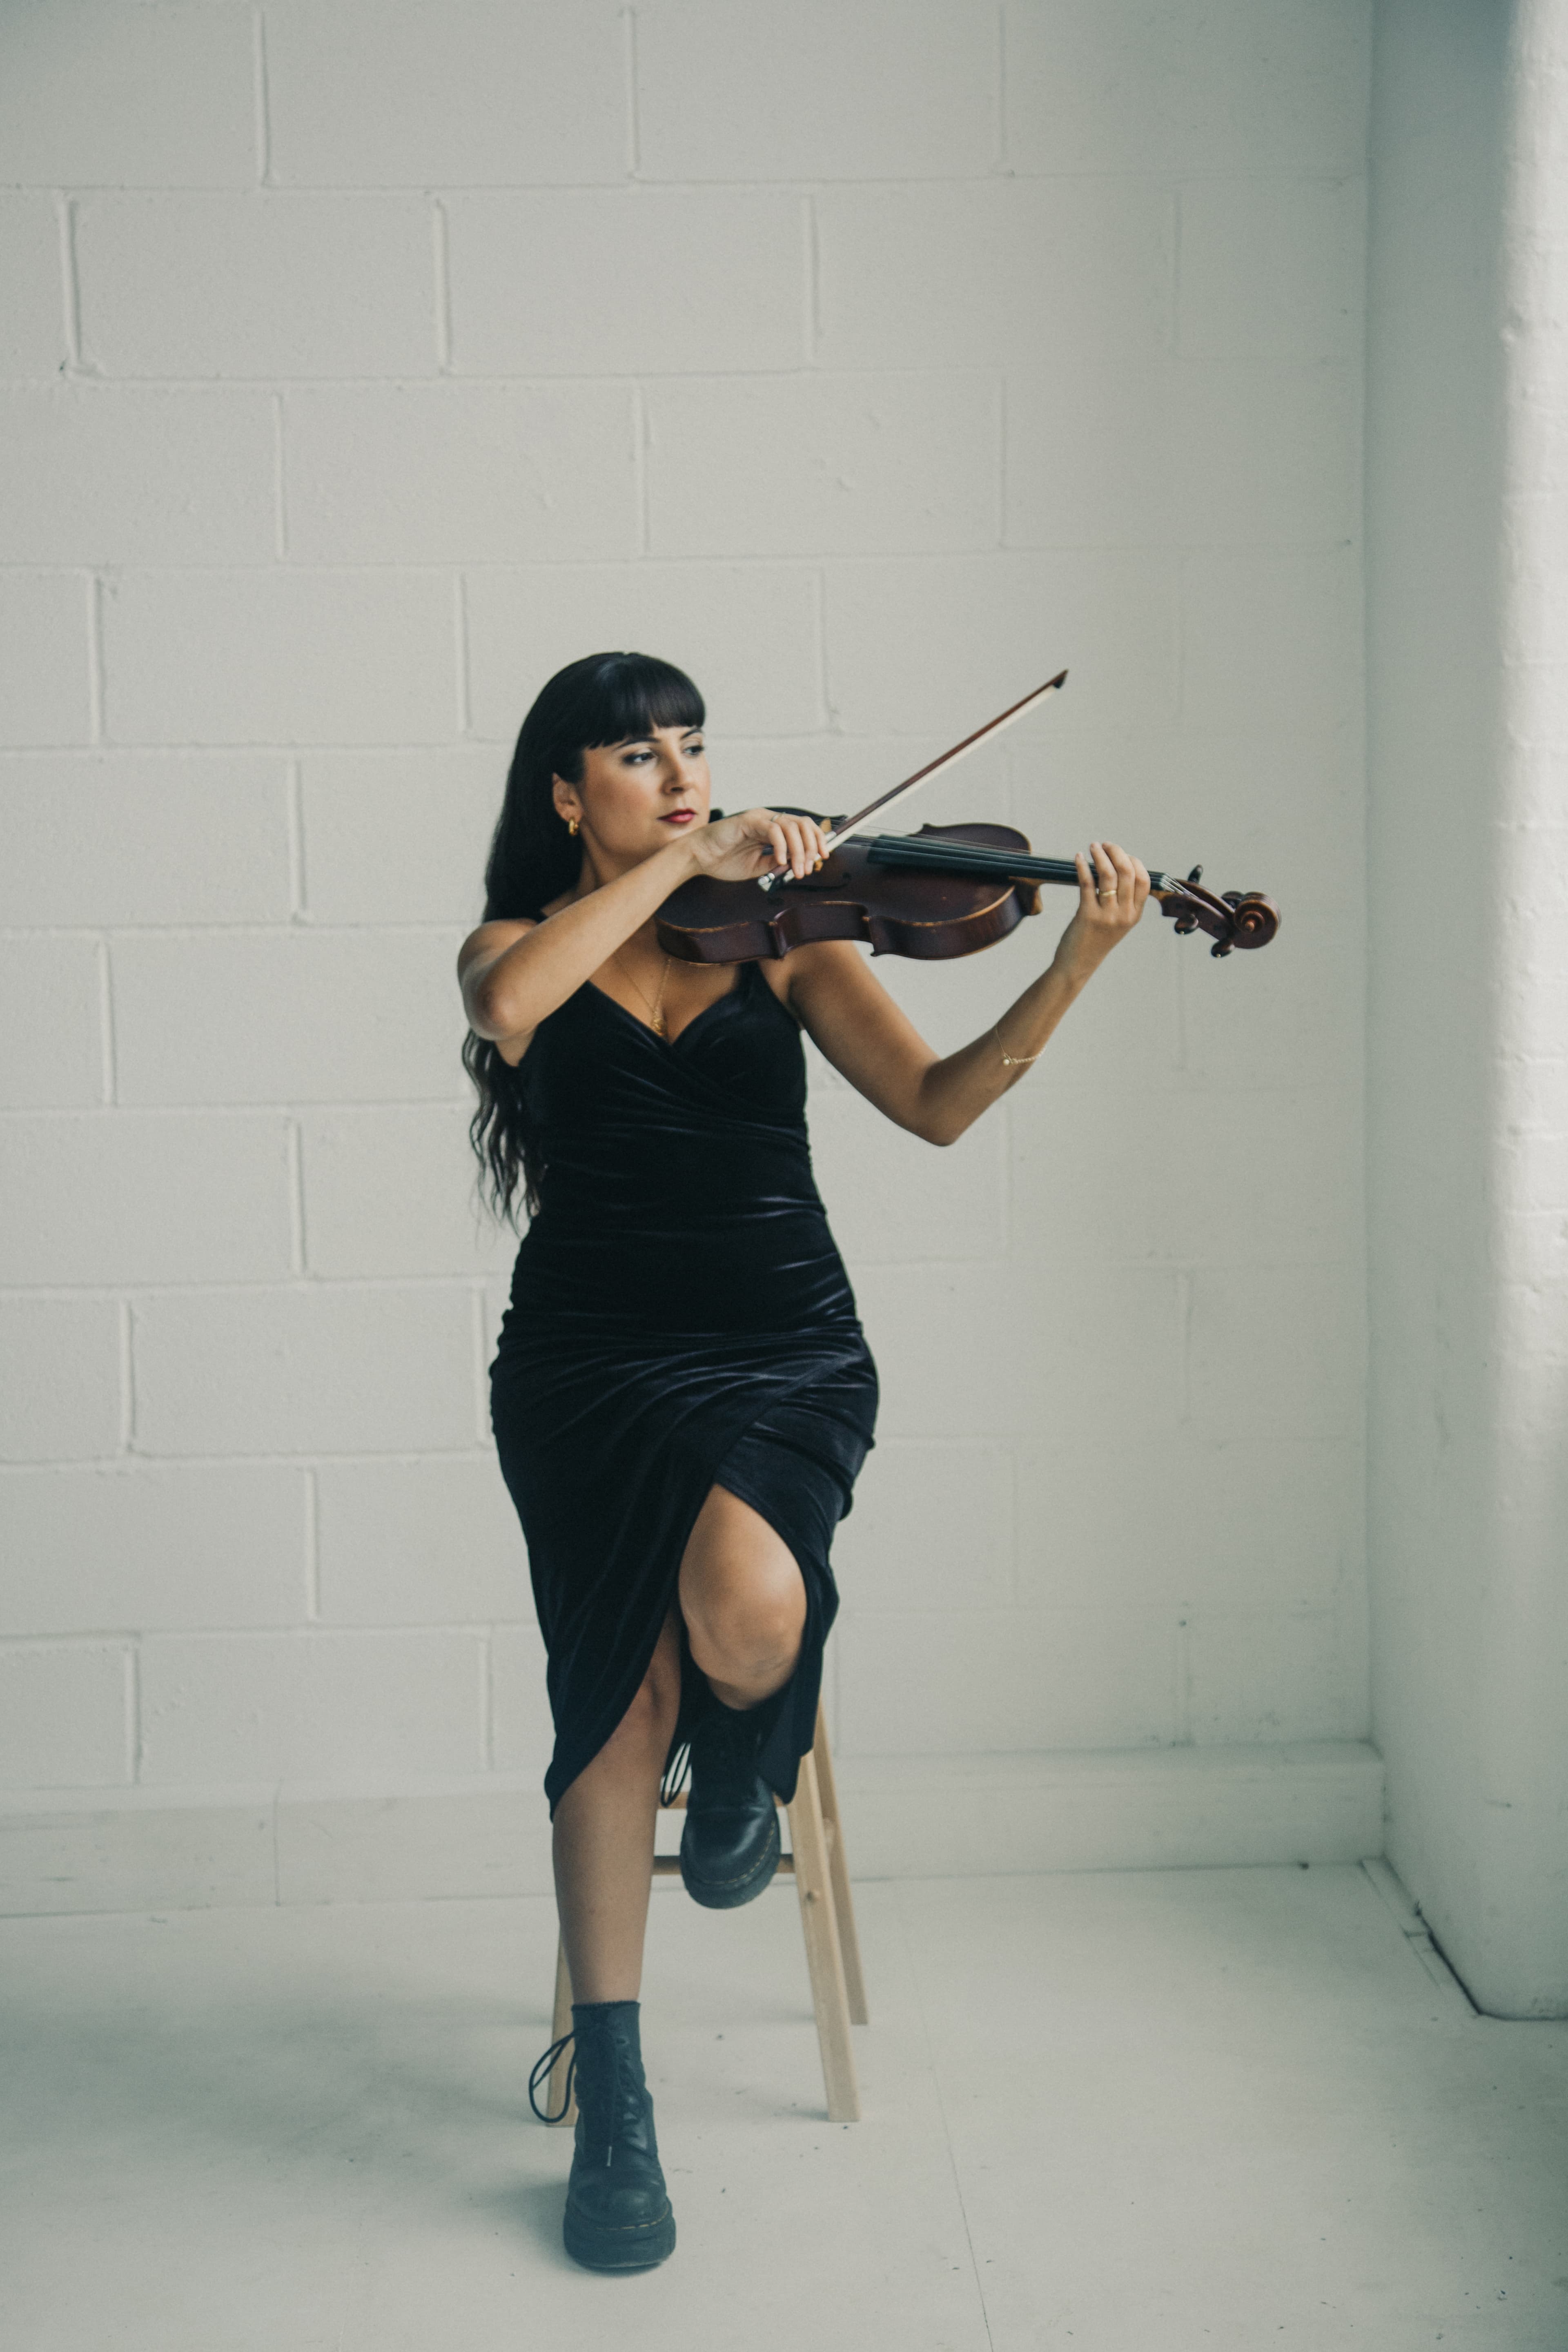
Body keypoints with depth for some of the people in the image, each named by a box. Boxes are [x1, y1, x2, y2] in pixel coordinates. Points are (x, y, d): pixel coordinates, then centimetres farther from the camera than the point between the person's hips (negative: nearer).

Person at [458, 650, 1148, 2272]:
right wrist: (679, 864, -18)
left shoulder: (781, 931, 8)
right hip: (591, 1359, 0)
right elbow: (507, 1002, -19)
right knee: (616, 1695, -14)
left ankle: (740, 1772, 9)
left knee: (749, 1607, -31)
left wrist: (1073, 968, -18)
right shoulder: (522, 946, 8)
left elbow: (936, 1103, -4)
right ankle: (611, 2115, 1)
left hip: (782, 1349, 0)